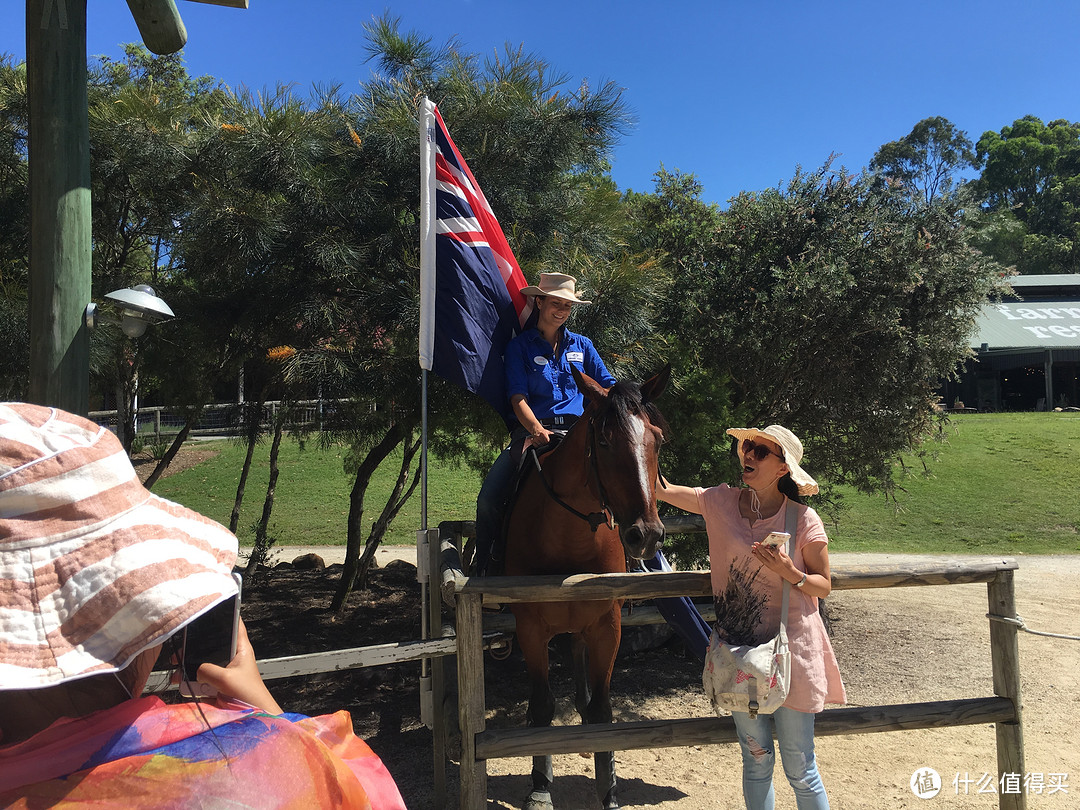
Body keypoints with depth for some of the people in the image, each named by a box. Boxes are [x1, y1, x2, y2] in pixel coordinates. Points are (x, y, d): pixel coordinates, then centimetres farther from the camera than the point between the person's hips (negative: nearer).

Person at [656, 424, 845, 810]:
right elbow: (661, 489, -3)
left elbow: (824, 586, -2)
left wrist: (788, 571, -21)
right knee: (756, 760, 17)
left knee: (800, 769, 8)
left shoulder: (804, 519, -9)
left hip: (790, 651, -2)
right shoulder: (720, 502, -2)